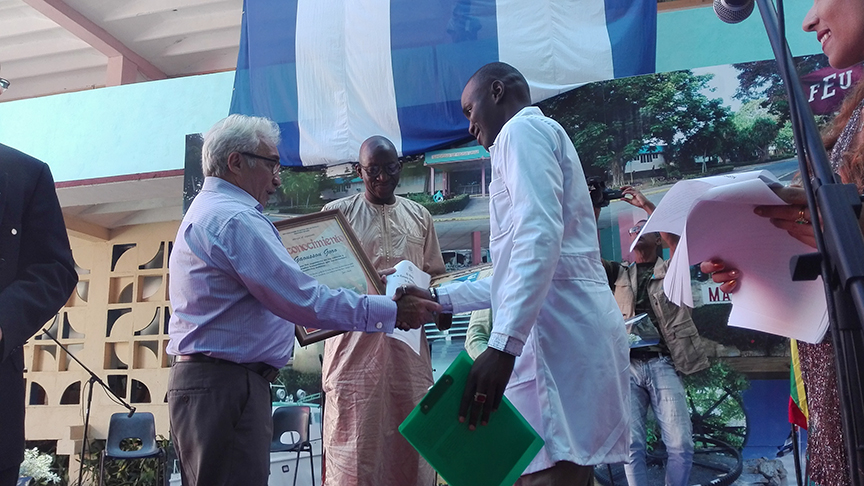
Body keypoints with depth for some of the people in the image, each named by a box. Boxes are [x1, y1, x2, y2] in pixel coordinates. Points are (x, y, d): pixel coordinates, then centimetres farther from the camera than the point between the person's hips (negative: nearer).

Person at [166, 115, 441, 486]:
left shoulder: (206, 212, 20)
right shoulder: (235, 219, -16)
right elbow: (303, 300, -21)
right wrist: (390, 312, -17)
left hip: (203, 381, 11)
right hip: (225, 385, -11)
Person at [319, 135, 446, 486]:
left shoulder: (419, 216, 15)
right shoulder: (337, 213, 5)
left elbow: (436, 277, 20)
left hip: (409, 341, 3)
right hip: (355, 342, -3)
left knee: (410, 442, 7)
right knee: (353, 448, -2)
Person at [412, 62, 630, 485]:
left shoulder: (522, 129, 1)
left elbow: (540, 236, -18)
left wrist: (502, 344, -24)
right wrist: (441, 298, 32)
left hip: (558, 340, -10)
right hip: (566, 339, 10)